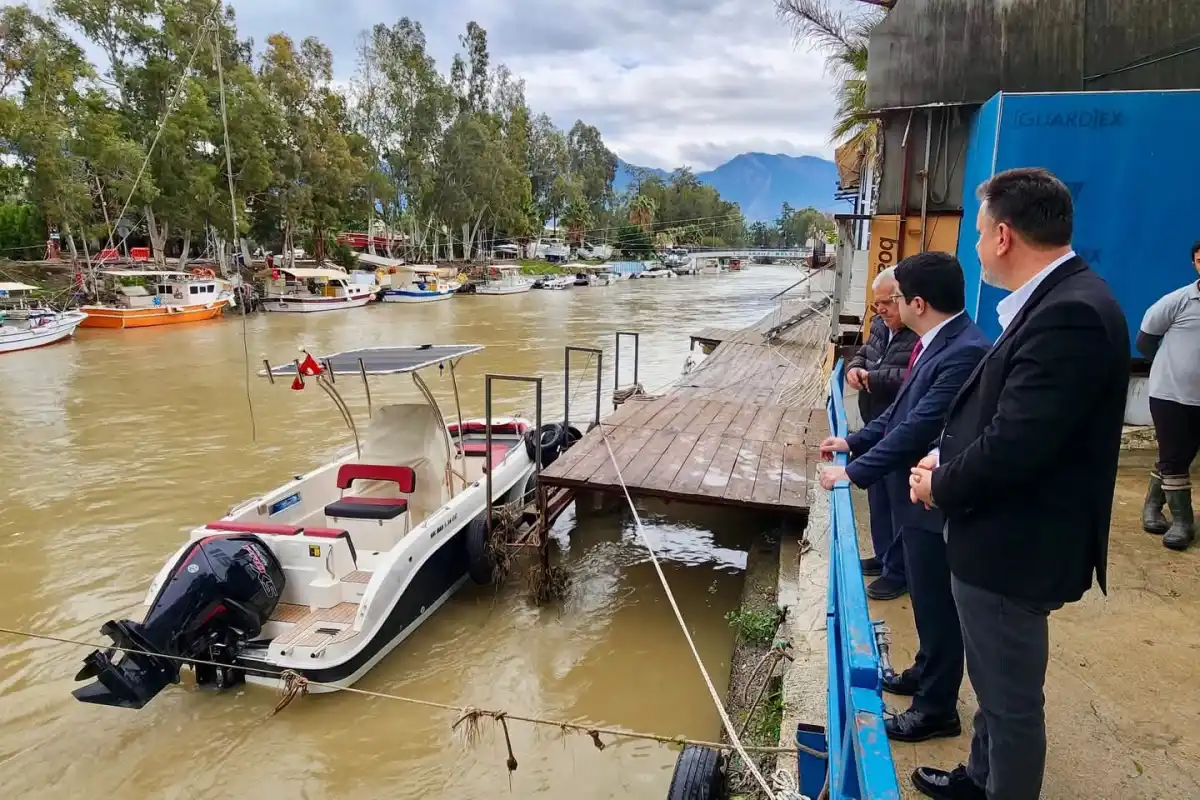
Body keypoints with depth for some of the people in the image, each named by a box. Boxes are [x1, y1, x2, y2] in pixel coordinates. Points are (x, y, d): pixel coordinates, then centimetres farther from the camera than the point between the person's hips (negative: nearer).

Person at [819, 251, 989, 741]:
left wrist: (854, 473, -22)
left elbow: (918, 427, -28)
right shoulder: (936, 342, 5)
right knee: (926, 598, 24)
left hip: (938, 499, -9)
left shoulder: (965, 352, -26)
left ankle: (937, 708, 25)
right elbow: (902, 410, 14)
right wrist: (854, 442, 14)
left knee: (938, 603, 7)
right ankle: (925, 673, 45)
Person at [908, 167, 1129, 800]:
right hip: (1001, 537, 10)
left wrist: (942, 486, -12)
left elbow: (1014, 445, -29)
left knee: (1011, 699, 11)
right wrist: (947, 456, -1)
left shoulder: (1070, 312, -26)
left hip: (1012, 548, -10)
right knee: (995, 685, 28)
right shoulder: (1058, 301, 6)